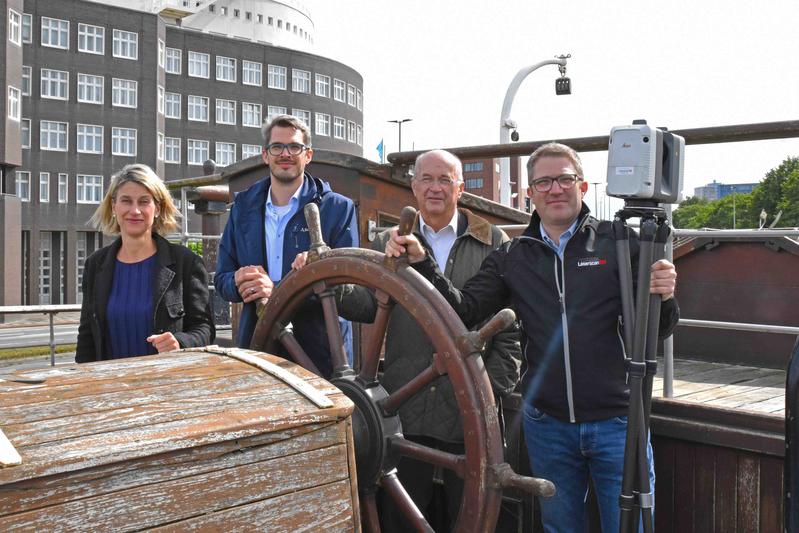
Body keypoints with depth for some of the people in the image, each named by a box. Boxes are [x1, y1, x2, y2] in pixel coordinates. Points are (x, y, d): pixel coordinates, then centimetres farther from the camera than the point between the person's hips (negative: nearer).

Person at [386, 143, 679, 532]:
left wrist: (664, 297, -23)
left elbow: (658, 330, 0)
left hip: (616, 423, -2)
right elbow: (464, 312, -3)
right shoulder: (512, 258, 5)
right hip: (548, 424, 3)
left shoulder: (619, 243, -2)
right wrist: (421, 263, -15)